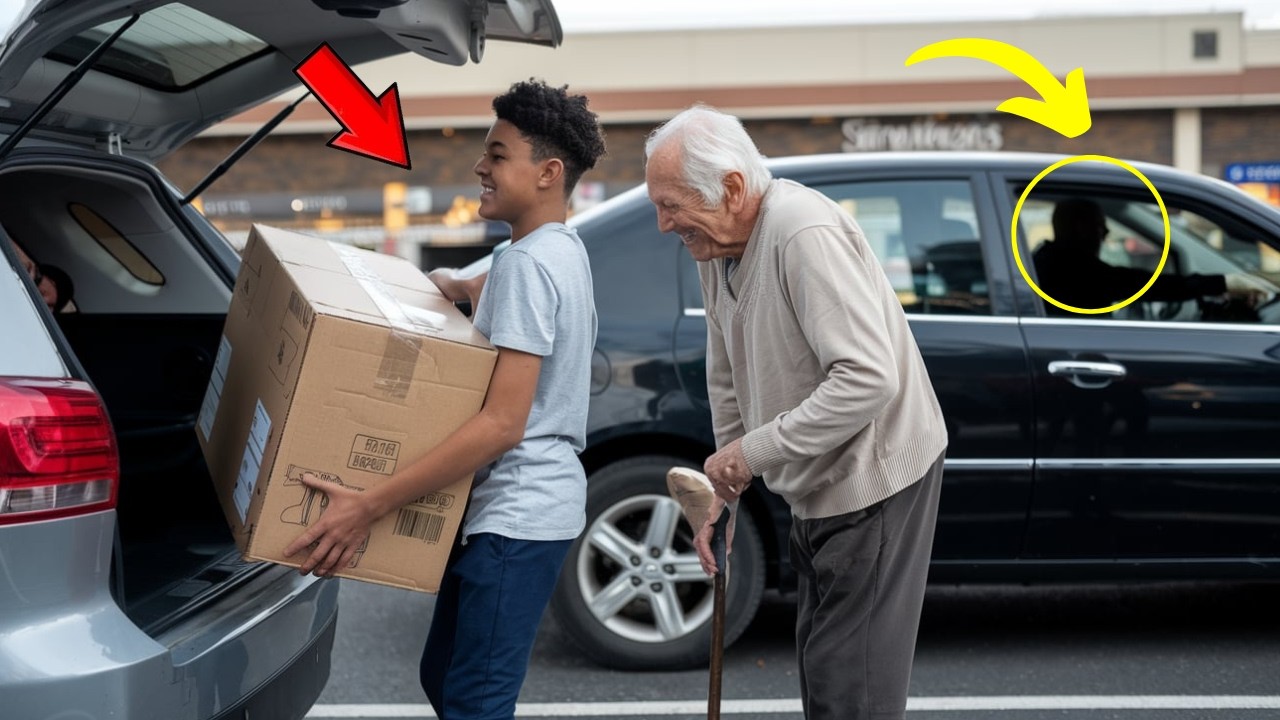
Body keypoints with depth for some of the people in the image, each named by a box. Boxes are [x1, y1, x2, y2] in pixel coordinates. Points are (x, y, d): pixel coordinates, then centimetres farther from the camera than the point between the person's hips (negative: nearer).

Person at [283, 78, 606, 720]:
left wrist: (369, 505, -26)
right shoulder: (563, 251, 13)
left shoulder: (529, 263, -18)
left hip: (516, 516, -11)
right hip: (508, 507, 11)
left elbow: (502, 423, -25)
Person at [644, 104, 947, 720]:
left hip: (871, 479, -10)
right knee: (818, 668, 19)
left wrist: (754, 450, -26)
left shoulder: (806, 234, -25)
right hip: (816, 488, 10)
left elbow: (869, 379, -31)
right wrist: (722, 492, 11)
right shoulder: (716, 250, 4)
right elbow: (727, 384, 14)